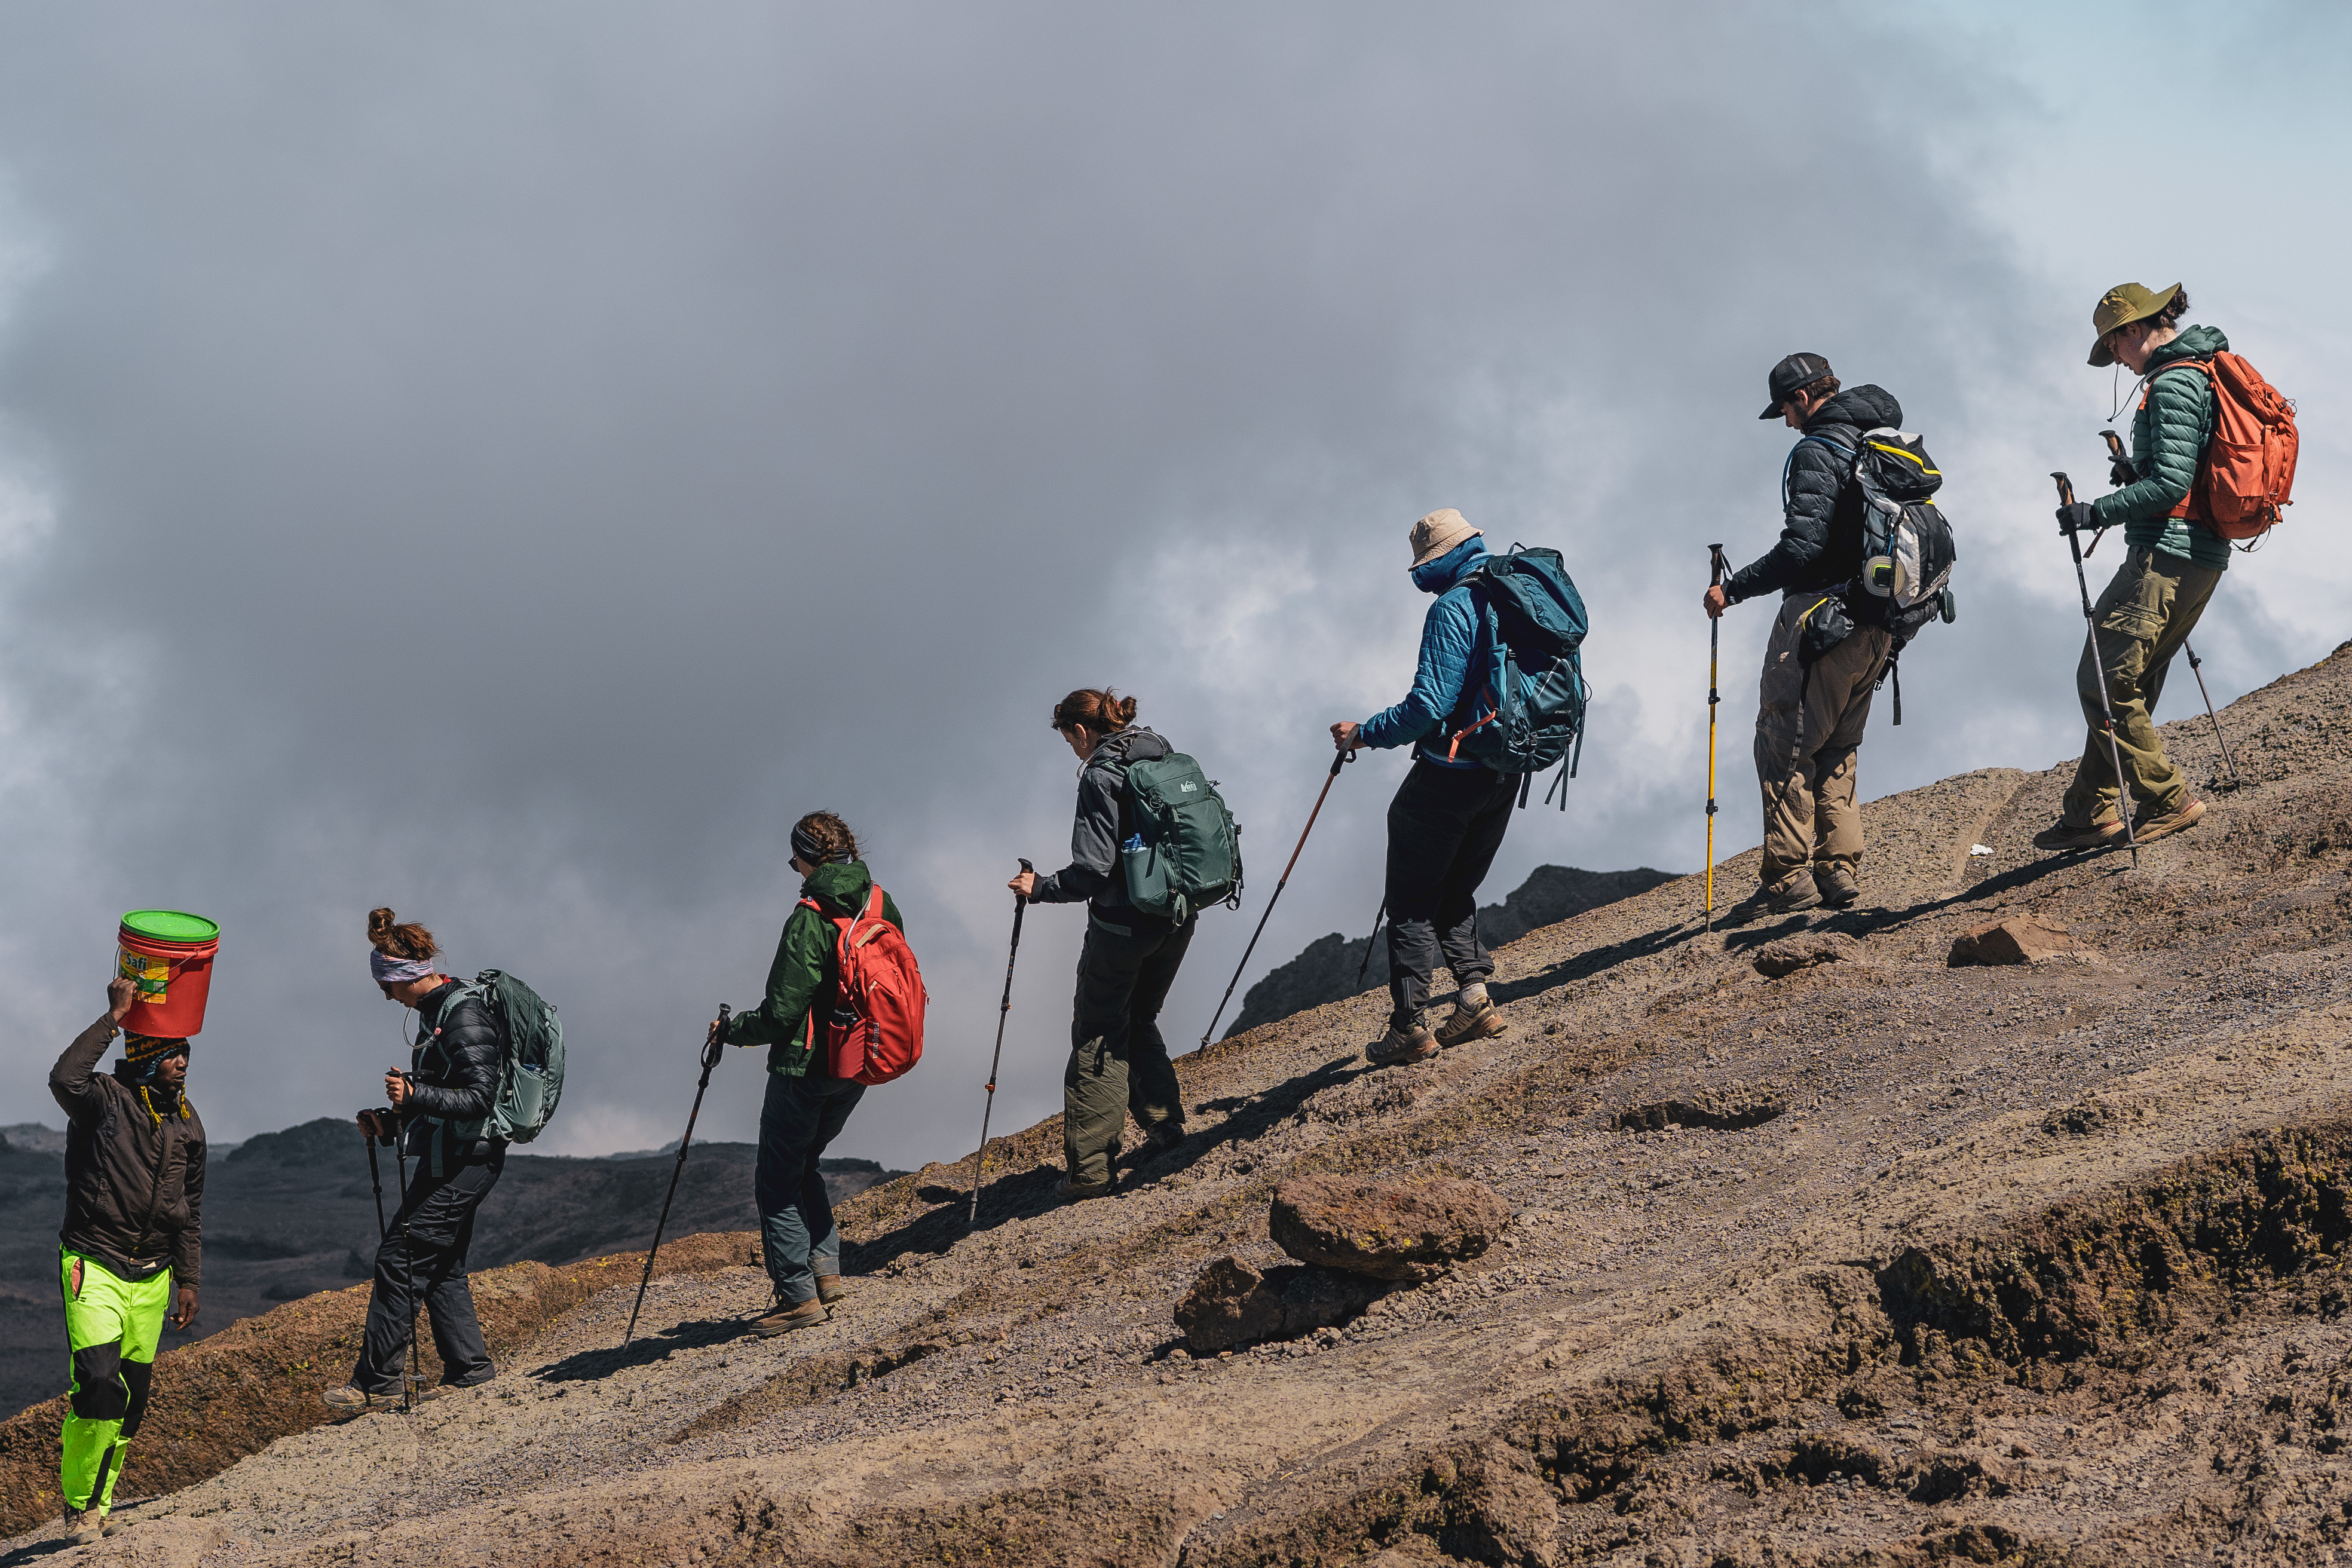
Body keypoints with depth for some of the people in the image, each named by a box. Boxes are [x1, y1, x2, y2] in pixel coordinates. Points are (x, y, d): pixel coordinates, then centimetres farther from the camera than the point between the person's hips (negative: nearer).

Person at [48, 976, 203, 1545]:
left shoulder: (187, 1123, 10)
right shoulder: (106, 1100, -9)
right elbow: (65, 1080, -34)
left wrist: (188, 1278, 14)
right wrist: (113, 1019, -30)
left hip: (152, 1277, 6)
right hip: (94, 1265, -6)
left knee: (132, 1399, 8)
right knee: (99, 1386, -19)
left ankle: (98, 1508, 21)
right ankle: (79, 1505, -3)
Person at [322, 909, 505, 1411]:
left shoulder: (465, 1017, -17)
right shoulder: (436, 1012, 14)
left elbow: (479, 1097, -23)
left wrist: (415, 1096, -32)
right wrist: (391, 1120, 10)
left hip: (464, 1160, -10)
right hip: (450, 1157, 10)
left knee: (400, 1257, -8)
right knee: (440, 1266, 13)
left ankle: (379, 1380, -4)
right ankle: (469, 1366, 18)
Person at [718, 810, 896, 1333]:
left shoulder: (810, 920, -20)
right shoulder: (882, 907, 2)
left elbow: (781, 1012, -20)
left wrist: (730, 1030, -3)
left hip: (805, 1068, -8)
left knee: (777, 1181, 3)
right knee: (804, 1164, 24)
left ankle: (800, 1295, 0)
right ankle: (826, 1270, 16)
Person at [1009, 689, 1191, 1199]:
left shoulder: (1101, 778, -16)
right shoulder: (1169, 757, 6)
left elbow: (1092, 871, -21)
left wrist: (1040, 887, -8)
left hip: (1124, 923, -7)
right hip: (1179, 920, 7)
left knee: (1098, 1036, 1)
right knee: (1140, 1021, 25)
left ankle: (1090, 1167, 2)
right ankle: (1164, 1122, 21)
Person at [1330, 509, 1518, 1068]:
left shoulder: (1454, 608, -17)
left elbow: (1429, 706, -24)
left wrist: (1365, 734, -13)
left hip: (1450, 772, -8)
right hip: (1506, 776, 8)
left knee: (1412, 901, 0)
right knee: (1457, 891, 20)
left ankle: (1411, 1027, -3)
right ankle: (1475, 993, 3)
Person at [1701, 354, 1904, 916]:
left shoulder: (1819, 452, -13)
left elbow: (1803, 546, -23)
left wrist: (1734, 588, -16)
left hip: (1821, 615, -9)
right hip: (1879, 624, 9)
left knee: (1783, 743, -4)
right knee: (1838, 748, 16)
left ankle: (1789, 876, -7)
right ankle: (1839, 869, 12)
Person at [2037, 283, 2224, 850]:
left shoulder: (2172, 383, -14)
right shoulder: (2211, 373, 18)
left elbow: (2171, 483, -22)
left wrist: (2097, 512, -18)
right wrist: (2136, 473, 16)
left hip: (2165, 551, -10)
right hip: (2206, 556, 10)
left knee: (2105, 684, -7)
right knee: (2129, 686, 12)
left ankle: (2169, 799, -4)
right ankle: (2094, 812, 14)